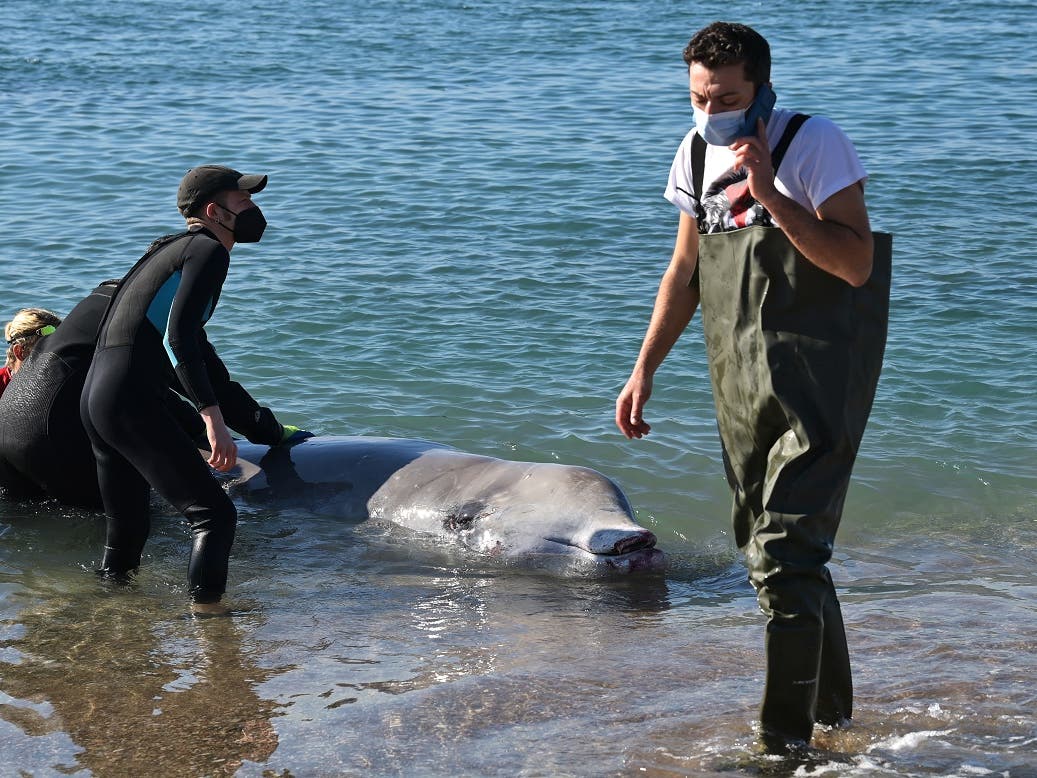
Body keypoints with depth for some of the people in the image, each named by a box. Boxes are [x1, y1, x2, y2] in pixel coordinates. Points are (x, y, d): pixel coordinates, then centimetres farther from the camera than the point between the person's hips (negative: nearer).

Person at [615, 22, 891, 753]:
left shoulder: (815, 144, -12)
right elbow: (685, 273, 17)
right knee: (769, 550, 13)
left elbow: (856, 264, -20)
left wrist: (771, 194, -25)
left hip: (817, 385, -7)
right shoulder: (697, 154, 7)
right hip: (743, 386, 7)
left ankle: (786, 734, -5)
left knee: (785, 552, -13)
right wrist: (644, 371, 13)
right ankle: (832, 704, 30)